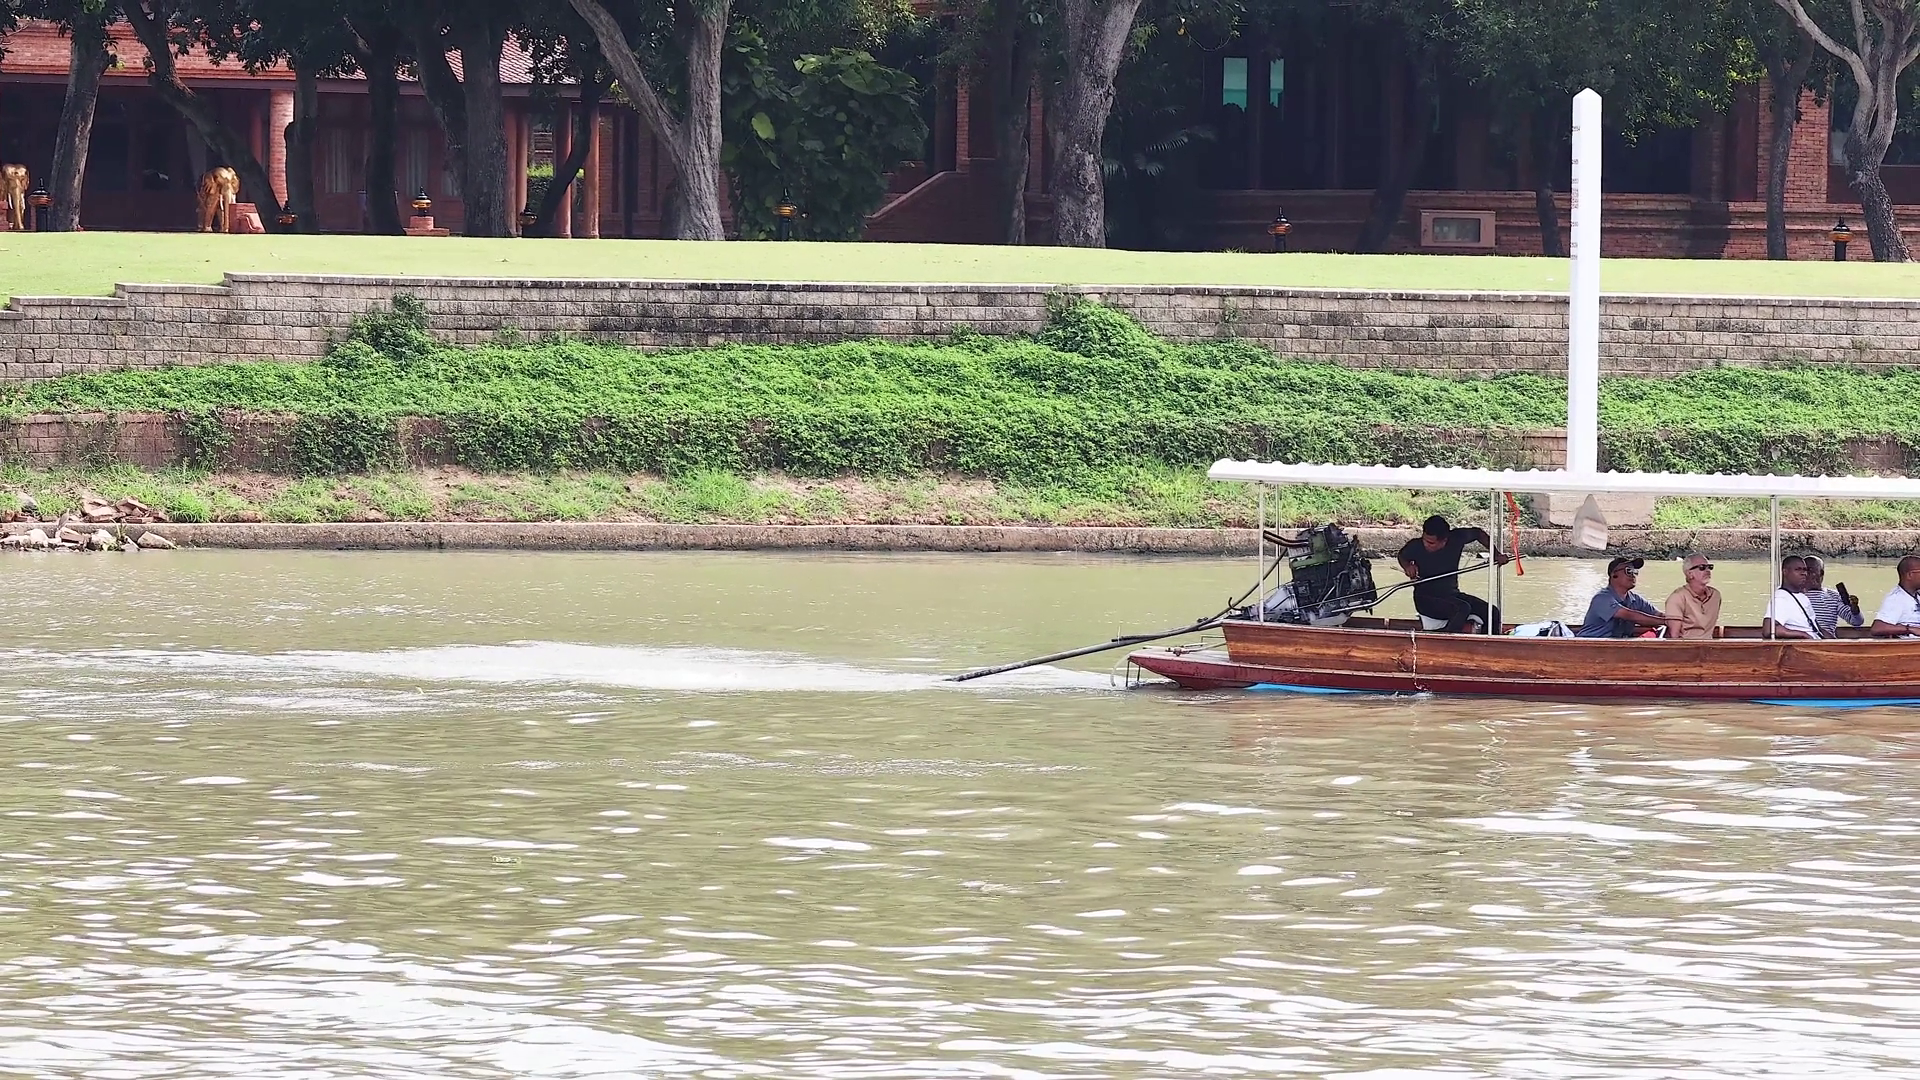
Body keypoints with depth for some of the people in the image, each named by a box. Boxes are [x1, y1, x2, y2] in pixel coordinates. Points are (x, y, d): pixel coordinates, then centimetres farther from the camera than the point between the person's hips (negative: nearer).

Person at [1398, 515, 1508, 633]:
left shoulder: (1456, 538, -12)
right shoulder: (1415, 546, -16)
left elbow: (1478, 533, 9)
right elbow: (1402, 556, 8)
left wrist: (1496, 555, 4)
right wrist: (1407, 566, -14)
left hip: (1452, 594, 5)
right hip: (1425, 599, -5)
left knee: (1493, 614, -10)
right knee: (1463, 609, -33)